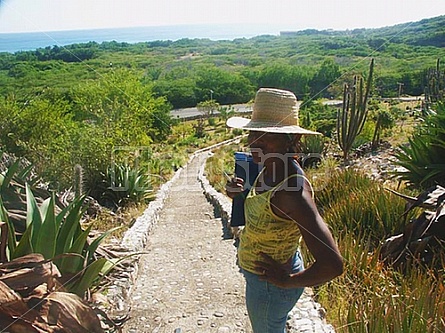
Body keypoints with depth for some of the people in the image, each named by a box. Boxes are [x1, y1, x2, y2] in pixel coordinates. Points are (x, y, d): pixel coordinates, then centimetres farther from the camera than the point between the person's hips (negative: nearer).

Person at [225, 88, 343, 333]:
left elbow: (332, 265, -38)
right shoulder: (269, 170, -8)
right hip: (258, 275, 8)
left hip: (268, 285, -8)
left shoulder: (293, 191, -35)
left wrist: (289, 281, -22)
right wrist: (240, 194, -6)